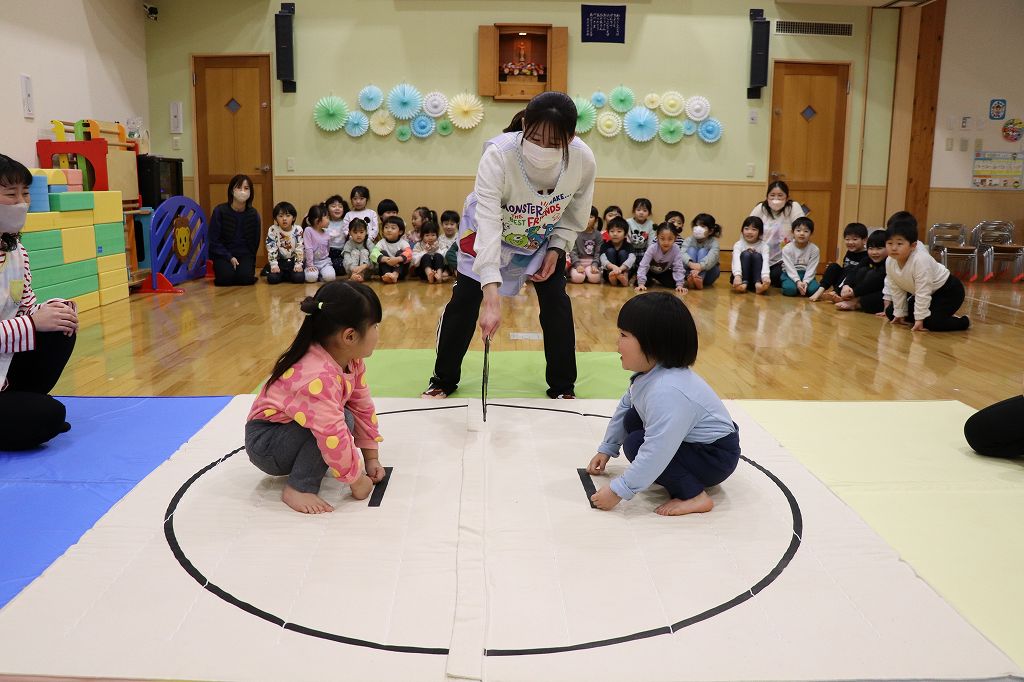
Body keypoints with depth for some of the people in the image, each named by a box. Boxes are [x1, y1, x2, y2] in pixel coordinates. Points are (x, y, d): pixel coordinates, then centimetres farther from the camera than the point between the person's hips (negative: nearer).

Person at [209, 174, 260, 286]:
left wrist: (251, 263, 0)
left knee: (245, 278, -26)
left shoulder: (254, 214, -1)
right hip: (223, 254, -1)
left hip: (244, 254, 1)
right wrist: (230, 258, -15)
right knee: (226, 278, -27)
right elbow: (214, 240, -6)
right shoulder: (219, 211, -8)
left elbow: (255, 241, 9)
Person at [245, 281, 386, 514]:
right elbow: (335, 439, -36)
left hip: (295, 429, 9)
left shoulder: (351, 360, -9)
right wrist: (357, 481, -24)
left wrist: (372, 459, 1)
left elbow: (363, 408, -1)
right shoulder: (317, 378, -36)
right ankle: (298, 488, -20)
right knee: (342, 419, -27)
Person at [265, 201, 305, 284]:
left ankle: (287, 274, 12)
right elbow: (271, 248, -10)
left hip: (293, 260, 1)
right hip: (279, 260, 0)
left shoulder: (298, 230, -6)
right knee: (273, 279, -20)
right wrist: (274, 265, -15)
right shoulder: (272, 230, -8)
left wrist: (298, 264, -12)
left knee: (299, 278, -22)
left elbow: (300, 248, -6)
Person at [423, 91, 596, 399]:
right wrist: (492, 298, -54)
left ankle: (563, 386, 14)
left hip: (545, 237, 2)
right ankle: (444, 380, 16)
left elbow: (576, 213, -8)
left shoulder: (584, 160, -30)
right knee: (465, 298, -3)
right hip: (488, 229, -2)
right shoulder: (498, 154, -41)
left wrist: (556, 249, -16)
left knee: (556, 301, -3)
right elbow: (488, 223, -47)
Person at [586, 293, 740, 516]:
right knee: (632, 420, 8)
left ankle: (694, 495, -12)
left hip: (715, 457, -10)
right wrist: (607, 449, 17)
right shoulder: (651, 372, -6)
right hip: (686, 440, 10)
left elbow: (655, 453, -35)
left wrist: (618, 491, -27)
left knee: (635, 444, -18)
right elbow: (624, 407, 12)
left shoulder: (667, 393, -36)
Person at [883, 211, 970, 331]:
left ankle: (963, 321, 1)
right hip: (923, 293, 8)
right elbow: (896, 289, -2)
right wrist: (900, 313, 2)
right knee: (890, 313, 3)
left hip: (948, 291, -8)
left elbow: (923, 292, -32)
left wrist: (920, 318, -29)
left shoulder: (921, 260, -36)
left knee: (932, 322, -28)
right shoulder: (890, 262, -14)